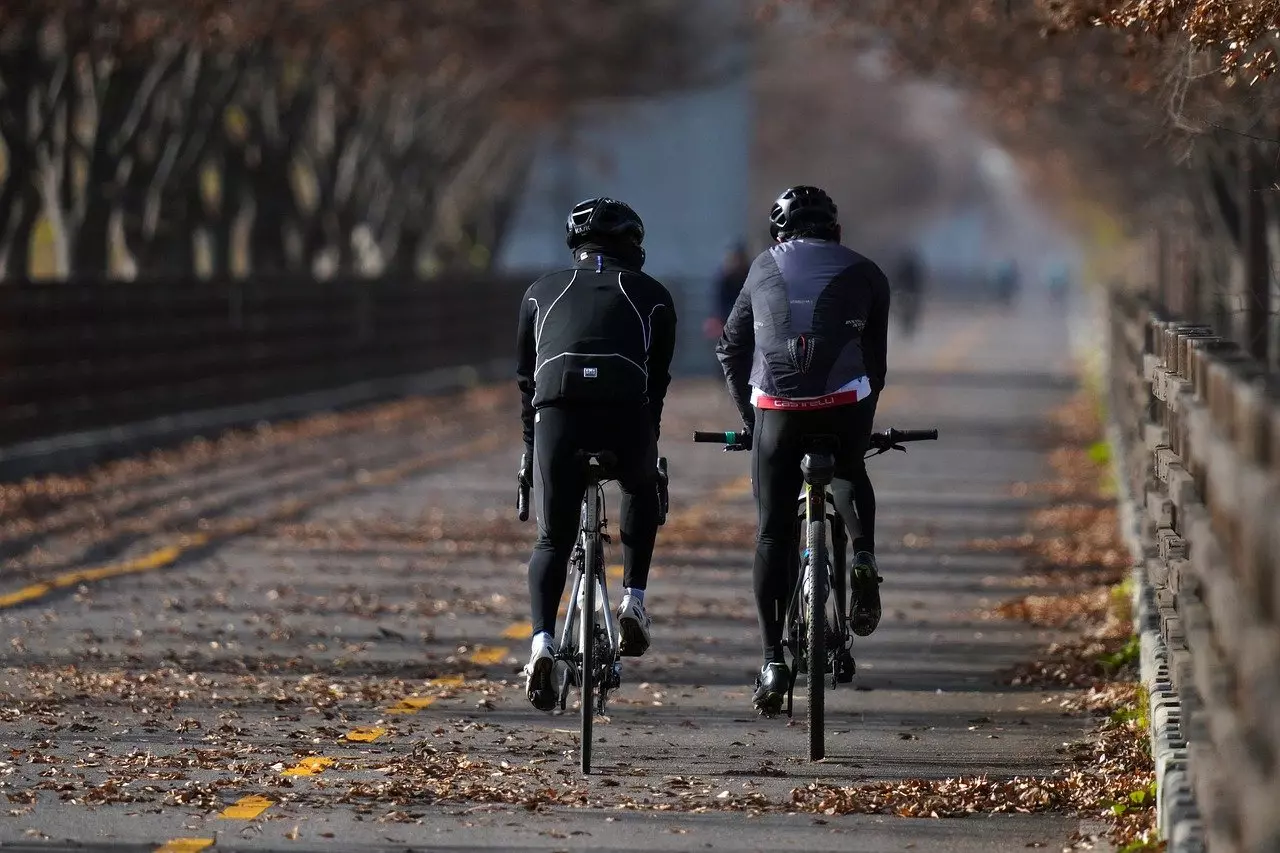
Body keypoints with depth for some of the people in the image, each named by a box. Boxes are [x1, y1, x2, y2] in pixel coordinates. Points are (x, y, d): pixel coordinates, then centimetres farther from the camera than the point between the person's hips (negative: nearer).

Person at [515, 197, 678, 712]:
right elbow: (659, 382, 27)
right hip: (626, 412, 0)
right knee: (642, 491, 32)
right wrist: (648, 446, 38)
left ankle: (542, 643, -14)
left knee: (553, 541, 9)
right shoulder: (652, 297, 25)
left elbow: (526, 379, 30)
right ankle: (633, 601, 18)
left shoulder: (543, 292, 28)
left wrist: (530, 452, 38)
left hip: (558, 408, 0)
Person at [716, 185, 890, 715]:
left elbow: (732, 349, 21)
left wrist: (749, 417, 28)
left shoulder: (765, 268, 20)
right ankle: (864, 561, 8)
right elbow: (875, 360, 20)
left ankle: (773, 659, 1)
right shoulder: (864, 275, 17)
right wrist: (865, 422, 31)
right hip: (844, 407, 0)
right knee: (850, 474, 33)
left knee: (774, 533, 8)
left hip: (776, 411, 0)